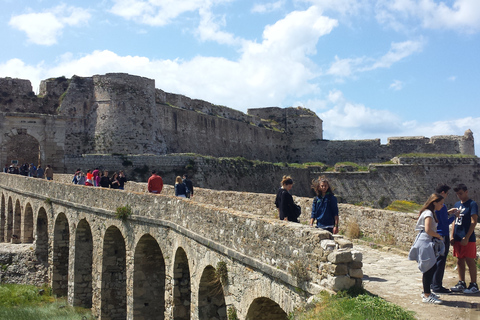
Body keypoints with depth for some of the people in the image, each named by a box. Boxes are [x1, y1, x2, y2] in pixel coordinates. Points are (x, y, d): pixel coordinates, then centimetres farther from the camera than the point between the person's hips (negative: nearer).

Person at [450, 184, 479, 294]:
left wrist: (467, 237, -18)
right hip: (458, 238, 7)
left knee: (470, 261, -1)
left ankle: (474, 285, 8)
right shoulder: (457, 205, 13)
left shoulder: (472, 204, -8)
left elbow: (473, 222, -14)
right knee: (459, 261, 10)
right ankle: (461, 284, 19)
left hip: (468, 239, -7)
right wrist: (452, 237, 11)